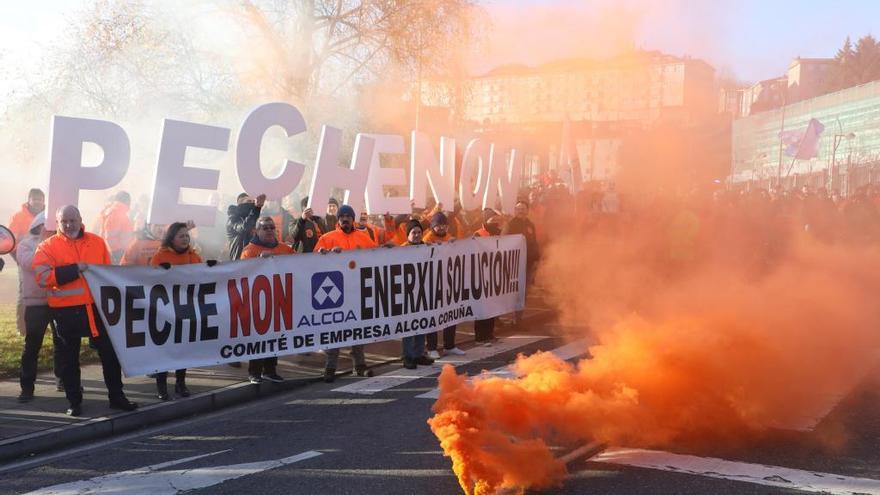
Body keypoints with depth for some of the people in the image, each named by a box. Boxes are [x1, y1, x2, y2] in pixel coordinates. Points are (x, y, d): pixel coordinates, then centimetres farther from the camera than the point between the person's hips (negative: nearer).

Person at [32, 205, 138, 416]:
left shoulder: (97, 242, 8)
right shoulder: (48, 247, -2)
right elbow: (42, 277, -16)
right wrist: (75, 269, -21)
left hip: (97, 307, 3)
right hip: (65, 311, -2)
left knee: (110, 352, 7)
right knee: (68, 359, 7)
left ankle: (116, 396, 20)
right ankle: (74, 402, 20)